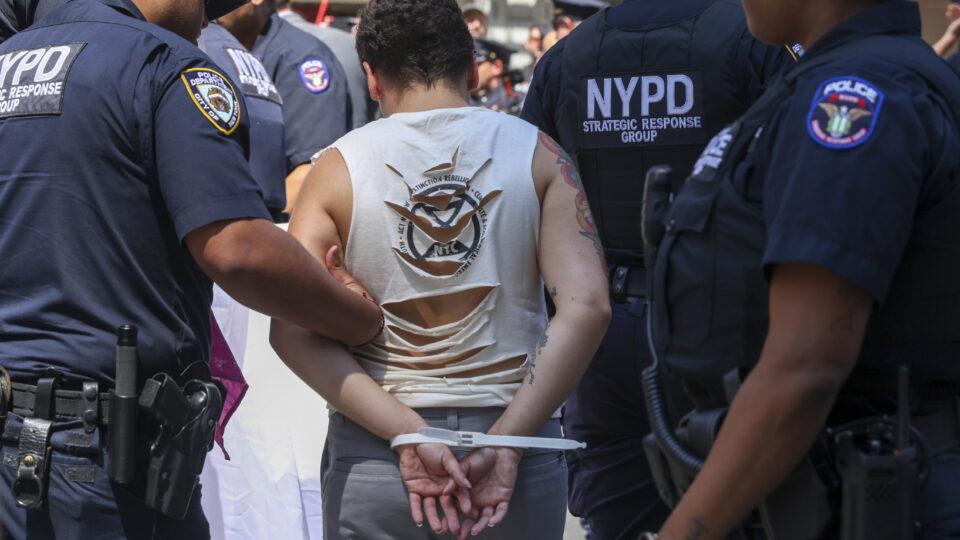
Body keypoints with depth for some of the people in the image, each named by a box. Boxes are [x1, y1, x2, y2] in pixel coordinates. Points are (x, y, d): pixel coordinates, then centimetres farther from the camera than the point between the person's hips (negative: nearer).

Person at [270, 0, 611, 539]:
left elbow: (292, 331, -11)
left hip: (372, 459, 0)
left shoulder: (338, 167, -1)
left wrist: (407, 434, -14)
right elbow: (587, 307, -12)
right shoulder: (535, 152, 0)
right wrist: (504, 445, -13)